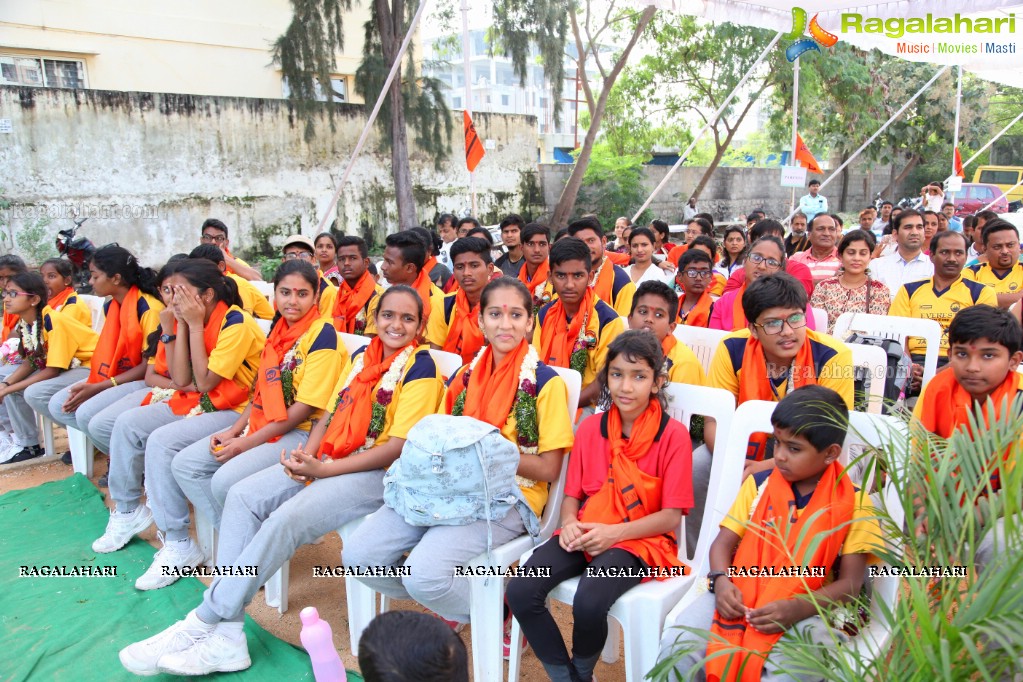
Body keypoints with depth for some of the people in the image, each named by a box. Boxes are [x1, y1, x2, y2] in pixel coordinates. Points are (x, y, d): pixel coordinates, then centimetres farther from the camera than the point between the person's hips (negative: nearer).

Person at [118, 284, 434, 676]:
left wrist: (322, 469, -17)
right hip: (328, 460, 8)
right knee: (243, 496, -10)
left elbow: (398, 448, -15)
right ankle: (225, 636, -14)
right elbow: (330, 415, 15)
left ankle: (203, 623, -12)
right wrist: (306, 455, -7)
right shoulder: (361, 356, 14)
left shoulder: (420, 367, -9)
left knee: (286, 519, -27)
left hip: (377, 473, -7)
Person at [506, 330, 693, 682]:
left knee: (589, 601, -31)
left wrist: (613, 532, -18)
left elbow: (671, 516, -6)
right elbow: (572, 494, 12)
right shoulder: (591, 428, 8)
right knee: (521, 590, -21)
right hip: (584, 535, 4)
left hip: (640, 539, -4)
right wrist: (569, 524, -11)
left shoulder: (673, 435, -5)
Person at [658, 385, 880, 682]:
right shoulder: (759, 484, 9)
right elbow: (724, 542, 9)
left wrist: (796, 609, -19)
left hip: (805, 609, -2)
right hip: (739, 597, 3)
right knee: (676, 647, -23)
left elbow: (850, 582, -3)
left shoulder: (854, 503, 0)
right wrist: (721, 581, -13)